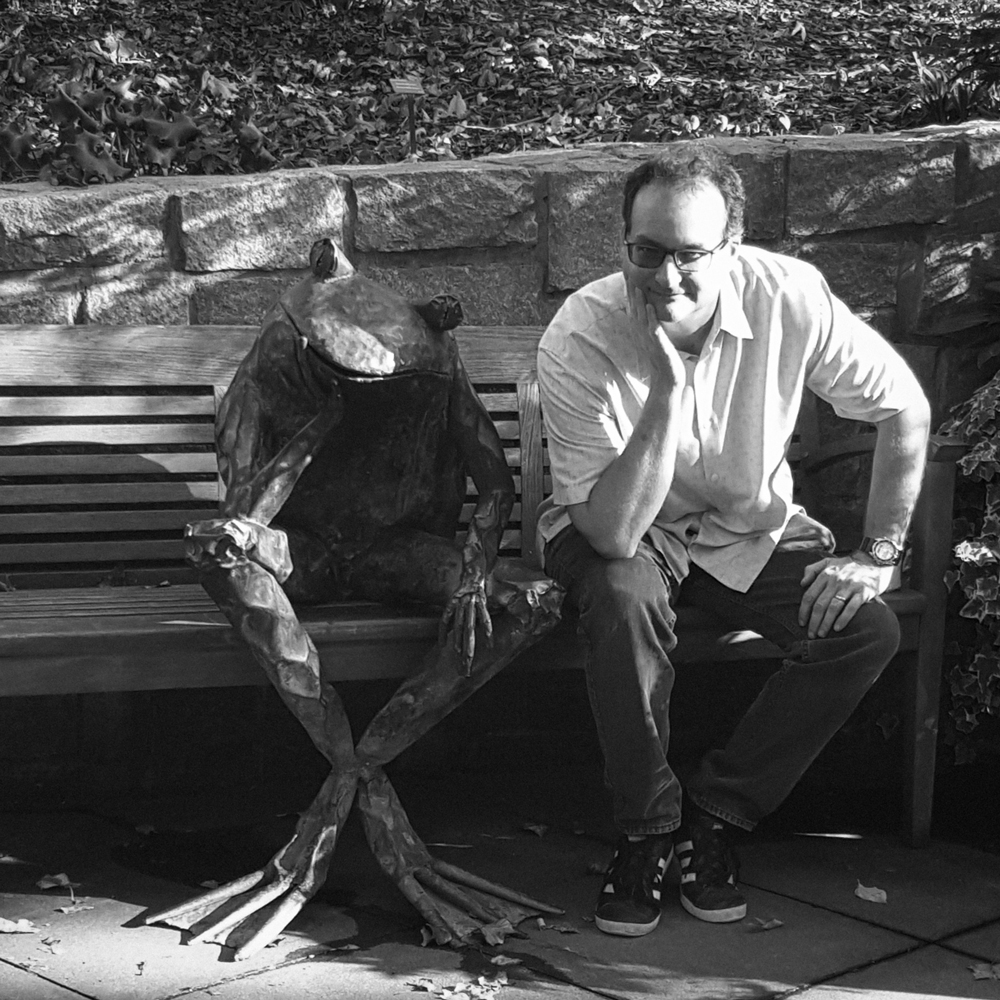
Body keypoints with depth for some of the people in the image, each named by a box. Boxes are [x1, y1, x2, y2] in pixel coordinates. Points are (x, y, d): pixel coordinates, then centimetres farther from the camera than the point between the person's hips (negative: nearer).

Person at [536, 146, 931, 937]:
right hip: (622, 529, -3)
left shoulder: (789, 298, -23)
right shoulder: (580, 339, -28)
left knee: (869, 630, -20)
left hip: (751, 530, 3)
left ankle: (716, 810, -3)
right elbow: (612, 533, -34)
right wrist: (667, 386, -42)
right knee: (625, 598, -36)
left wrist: (879, 555, -11)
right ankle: (647, 825, -12)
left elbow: (905, 410, -9)